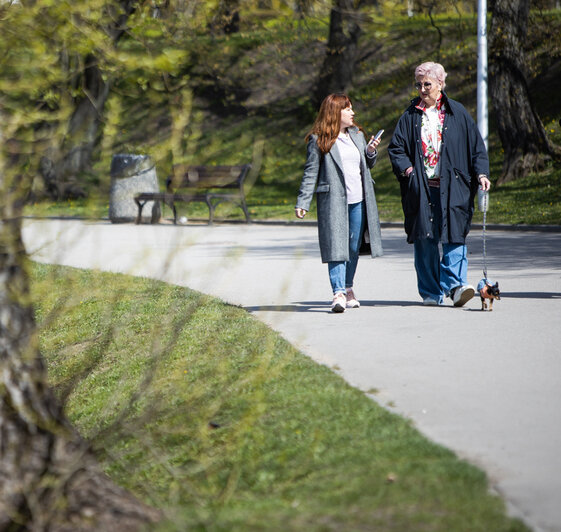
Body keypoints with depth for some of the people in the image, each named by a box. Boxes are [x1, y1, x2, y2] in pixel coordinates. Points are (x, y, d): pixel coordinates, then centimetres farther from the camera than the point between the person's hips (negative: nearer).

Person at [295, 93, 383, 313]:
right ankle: (338, 294, -16)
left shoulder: (357, 135, 15)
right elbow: (311, 173, -3)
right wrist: (303, 202, -8)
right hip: (334, 202, -5)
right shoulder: (318, 140, -2)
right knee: (336, 246, -11)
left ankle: (348, 289, 22)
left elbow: (368, 165, 23)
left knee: (354, 247, 9)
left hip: (358, 202, 5)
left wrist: (371, 151, 1)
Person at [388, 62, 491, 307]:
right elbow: (395, 148, 11)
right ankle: (431, 292, 6)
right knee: (424, 240, 0)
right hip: (421, 188, 1)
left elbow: (476, 144, 8)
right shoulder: (410, 116, 10)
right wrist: (407, 169, -6)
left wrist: (481, 173, -4)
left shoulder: (457, 113, 7)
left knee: (454, 236, -12)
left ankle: (454, 284, -18)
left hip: (451, 187, -1)